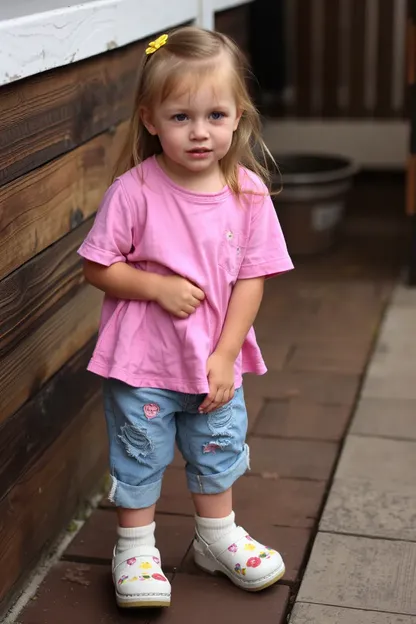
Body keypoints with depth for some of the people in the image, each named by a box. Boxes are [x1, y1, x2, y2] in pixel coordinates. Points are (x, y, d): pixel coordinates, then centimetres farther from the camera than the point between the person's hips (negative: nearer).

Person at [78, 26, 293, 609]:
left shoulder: (248, 191, -9)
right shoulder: (134, 190, -18)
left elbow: (251, 278, -6)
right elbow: (98, 267, -11)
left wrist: (226, 354, -10)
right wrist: (157, 286, -24)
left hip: (216, 359, 4)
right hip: (142, 362, -3)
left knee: (218, 450, 21)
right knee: (139, 456, 12)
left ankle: (217, 537, 44)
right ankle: (135, 550, 33)